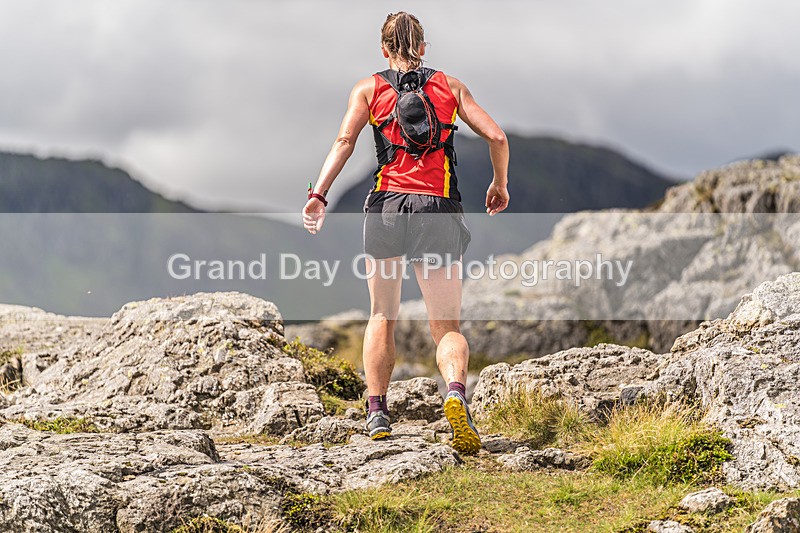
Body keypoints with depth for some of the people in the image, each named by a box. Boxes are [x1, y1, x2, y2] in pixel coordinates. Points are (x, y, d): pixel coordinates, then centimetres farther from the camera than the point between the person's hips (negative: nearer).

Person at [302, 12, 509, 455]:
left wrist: (318, 194, -12)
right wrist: (500, 185, 23)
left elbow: (345, 140, -5)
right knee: (446, 325, 3)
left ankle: (377, 413, 13)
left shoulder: (369, 88, 11)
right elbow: (496, 137, 7)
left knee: (382, 316, 17)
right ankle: (455, 392, -26)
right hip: (440, 210, 0)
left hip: (387, 205, 0)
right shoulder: (450, 85, 14)